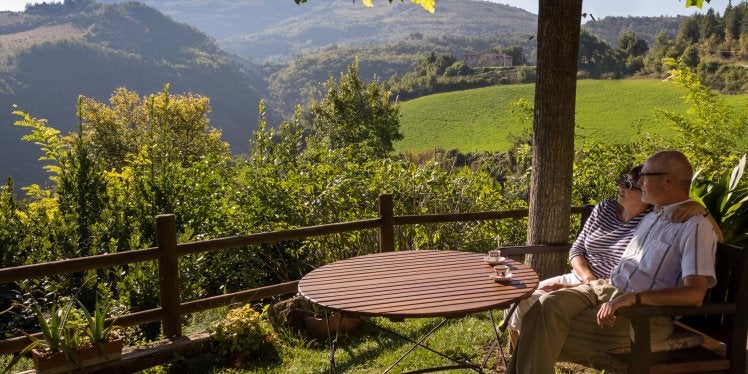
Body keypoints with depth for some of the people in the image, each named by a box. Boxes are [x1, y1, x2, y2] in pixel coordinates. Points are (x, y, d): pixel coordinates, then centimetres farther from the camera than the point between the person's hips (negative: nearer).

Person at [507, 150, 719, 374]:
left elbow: (694, 294, -19)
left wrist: (634, 297, -27)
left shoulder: (695, 226, -7)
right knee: (546, 305, -22)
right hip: (605, 288, 7)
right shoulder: (650, 217, 21)